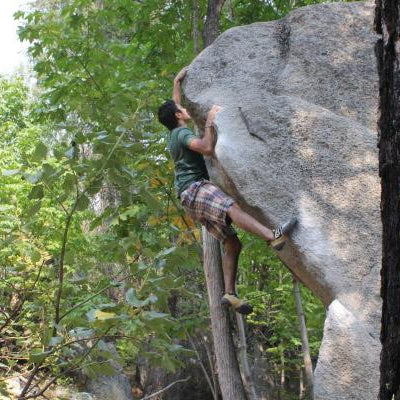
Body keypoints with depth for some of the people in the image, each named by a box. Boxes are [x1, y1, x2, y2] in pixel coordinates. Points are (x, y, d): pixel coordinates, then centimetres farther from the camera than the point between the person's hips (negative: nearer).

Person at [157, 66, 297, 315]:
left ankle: (230, 294, -10)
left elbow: (173, 107, 43)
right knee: (231, 208, -36)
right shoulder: (182, 132, -3)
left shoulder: (175, 134, 25)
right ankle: (273, 236, -60)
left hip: (193, 198, 10)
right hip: (195, 188, -10)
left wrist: (177, 83, 48)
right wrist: (210, 123, -11)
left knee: (232, 243, 0)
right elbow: (207, 148, -20)